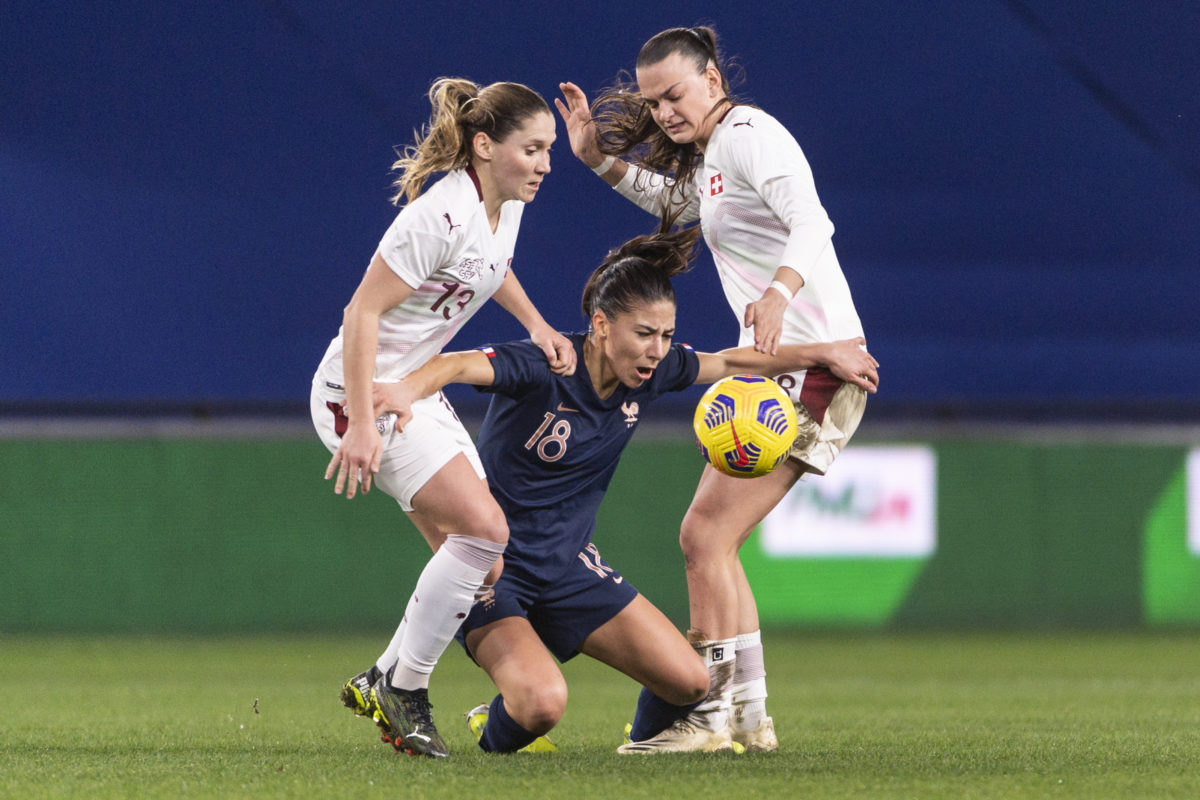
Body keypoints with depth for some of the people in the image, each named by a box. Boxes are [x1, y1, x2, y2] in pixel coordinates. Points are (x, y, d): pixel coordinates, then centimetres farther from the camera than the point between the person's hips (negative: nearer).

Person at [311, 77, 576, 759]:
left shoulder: (506, 206, 3)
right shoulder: (441, 216, -25)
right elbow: (364, 311, -25)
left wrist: (536, 324, 12)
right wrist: (361, 424, -29)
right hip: (361, 393, -10)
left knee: (479, 559, 5)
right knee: (483, 527, -20)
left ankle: (383, 683, 18)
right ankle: (405, 687, -8)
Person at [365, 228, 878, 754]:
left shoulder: (651, 372, -4)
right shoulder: (544, 368, -24)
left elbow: (729, 362, 13)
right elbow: (458, 366, -40)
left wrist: (825, 354, 12)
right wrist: (408, 390, -61)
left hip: (566, 565, 7)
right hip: (491, 567, -6)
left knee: (689, 680, -4)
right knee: (542, 703, -29)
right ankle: (495, 733, 7)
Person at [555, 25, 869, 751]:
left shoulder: (748, 135, -12)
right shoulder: (713, 153, 19)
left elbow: (812, 224, -28)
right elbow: (674, 203, 42)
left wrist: (779, 293, -45)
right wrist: (599, 158, 29)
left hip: (809, 358, -11)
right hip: (780, 365, 11)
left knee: (706, 535, -13)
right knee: (712, 542, 12)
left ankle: (709, 716, -12)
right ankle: (751, 716, 14)